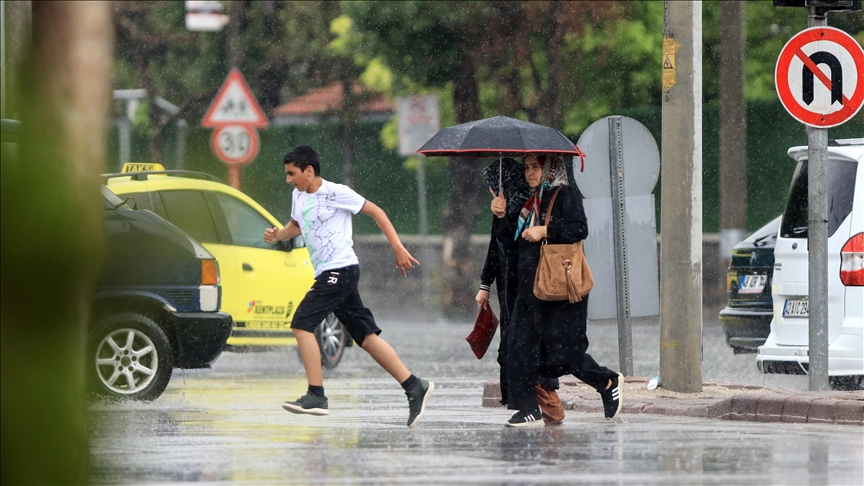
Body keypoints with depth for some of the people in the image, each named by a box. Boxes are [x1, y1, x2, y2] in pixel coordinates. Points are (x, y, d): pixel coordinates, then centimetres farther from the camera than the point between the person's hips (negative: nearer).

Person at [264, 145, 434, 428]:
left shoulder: (336, 193, -10)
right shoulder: (298, 196, 14)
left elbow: (376, 212, -4)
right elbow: (296, 225, 32)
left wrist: (398, 248, -8)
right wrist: (278, 234, 9)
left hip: (341, 269, -9)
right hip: (326, 274, 9)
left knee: (302, 323, -15)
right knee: (366, 336, 6)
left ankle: (316, 395, -15)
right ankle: (414, 387, 8)